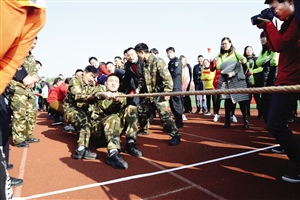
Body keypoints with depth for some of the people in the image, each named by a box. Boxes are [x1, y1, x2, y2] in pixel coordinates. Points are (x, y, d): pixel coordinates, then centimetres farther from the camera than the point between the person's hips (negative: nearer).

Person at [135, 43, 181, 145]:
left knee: (163, 113, -17)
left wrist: (167, 91, -26)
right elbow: (142, 78, 20)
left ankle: (175, 135, -6)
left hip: (160, 92, -9)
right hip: (149, 93, 9)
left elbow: (167, 77, -22)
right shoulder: (143, 64, 8)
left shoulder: (158, 61, -17)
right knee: (141, 110, 17)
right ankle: (143, 128, 40)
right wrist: (139, 88, 6)